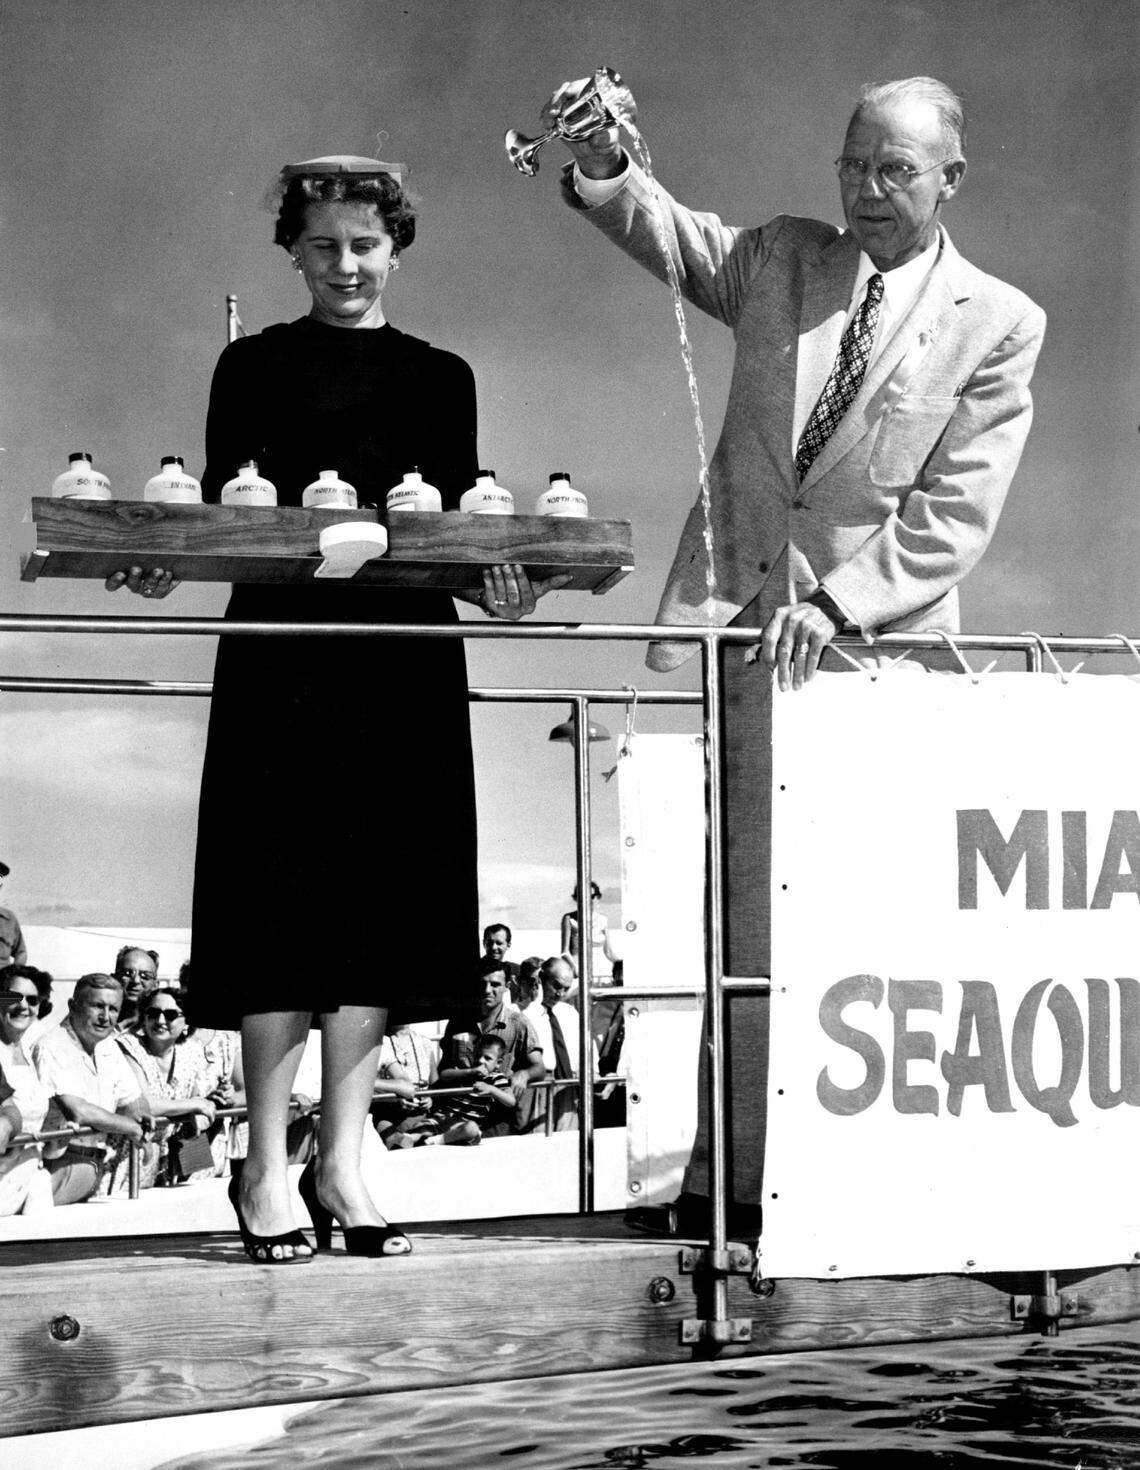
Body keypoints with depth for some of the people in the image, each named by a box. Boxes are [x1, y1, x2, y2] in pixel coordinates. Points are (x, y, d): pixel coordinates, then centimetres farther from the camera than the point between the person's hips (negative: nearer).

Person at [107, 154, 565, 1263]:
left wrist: (498, 586, -8)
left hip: (407, 656, 3)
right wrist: (167, 562, -16)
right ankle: (267, 1171, 1)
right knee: (283, 897, -5)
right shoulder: (256, 365, 8)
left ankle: (340, 1162, 9)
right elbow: (218, 509, 3)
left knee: (383, 901, 2)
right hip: (282, 651, -3)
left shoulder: (441, 378, 15)